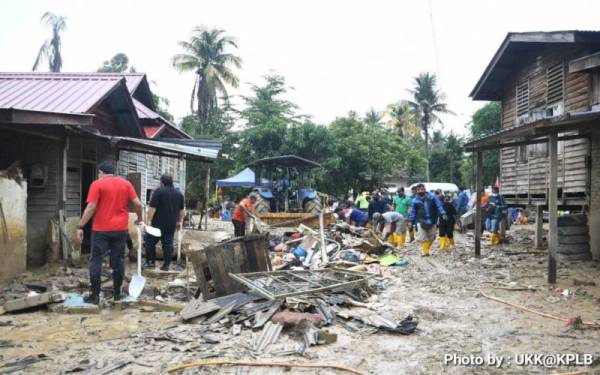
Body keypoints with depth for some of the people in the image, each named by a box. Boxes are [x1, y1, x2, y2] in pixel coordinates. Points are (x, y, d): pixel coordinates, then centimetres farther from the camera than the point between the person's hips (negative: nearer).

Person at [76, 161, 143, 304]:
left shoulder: (97, 184, -4)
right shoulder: (126, 183, 6)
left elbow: (91, 207, -11)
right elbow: (138, 204, 1)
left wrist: (80, 226, -8)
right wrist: (139, 219, 17)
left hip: (101, 229, -3)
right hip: (121, 229, 3)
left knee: (96, 261, 3)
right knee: (118, 261, 10)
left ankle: (95, 295, 4)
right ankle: (117, 293, 16)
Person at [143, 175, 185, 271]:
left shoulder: (158, 191, -8)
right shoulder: (179, 193, 10)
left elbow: (152, 208, -13)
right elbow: (182, 210, 14)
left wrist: (149, 220, -9)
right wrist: (179, 221, 21)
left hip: (158, 223, -5)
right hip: (171, 225, 5)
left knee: (150, 241, 9)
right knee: (168, 244, 7)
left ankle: (151, 262, 10)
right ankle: (166, 265, 7)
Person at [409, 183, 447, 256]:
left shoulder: (432, 197, -3)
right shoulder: (415, 201, -2)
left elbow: (439, 206, -2)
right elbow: (413, 212, 7)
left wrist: (443, 214, -14)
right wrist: (411, 222, 8)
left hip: (432, 221, 1)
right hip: (421, 221, -1)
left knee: (431, 237, 10)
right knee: (423, 238, -6)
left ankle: (426, 250, 28)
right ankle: (425, 251, 7)